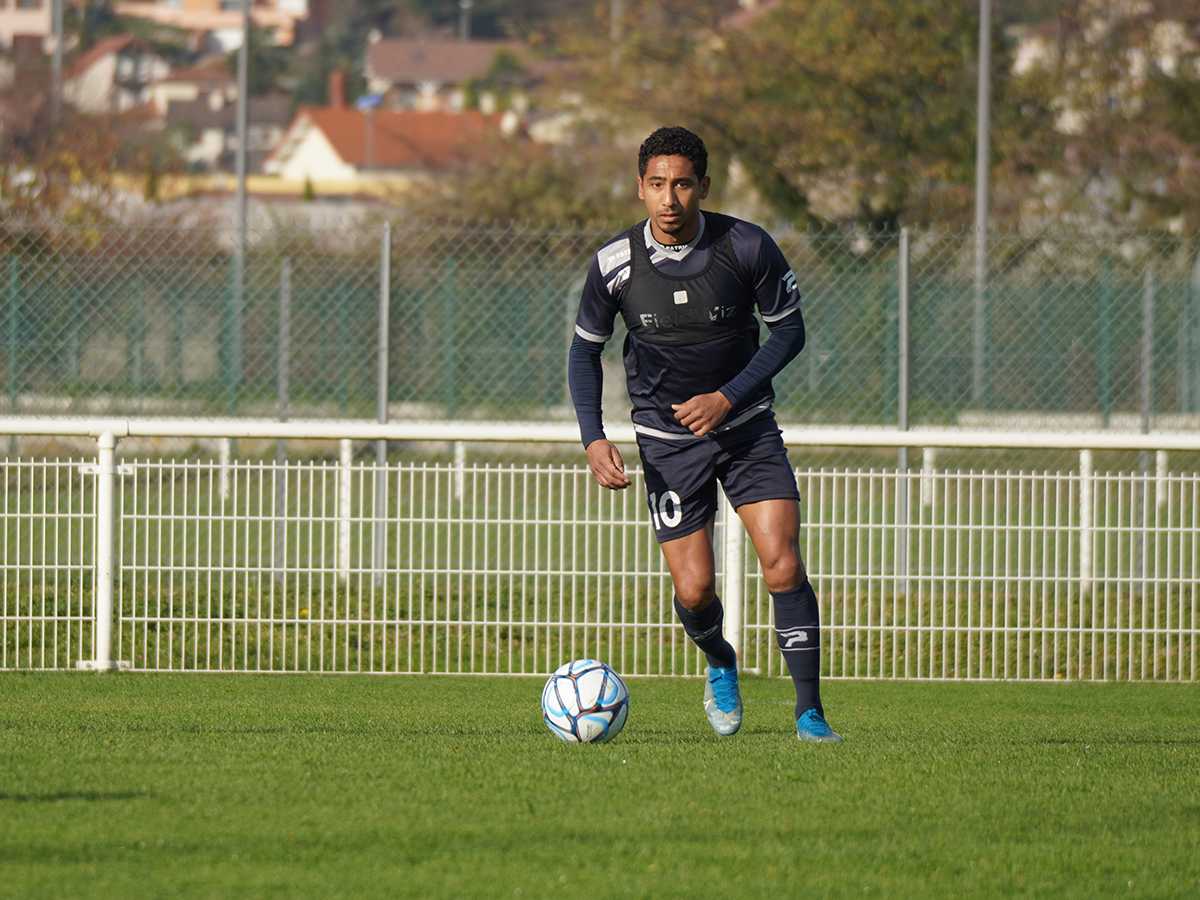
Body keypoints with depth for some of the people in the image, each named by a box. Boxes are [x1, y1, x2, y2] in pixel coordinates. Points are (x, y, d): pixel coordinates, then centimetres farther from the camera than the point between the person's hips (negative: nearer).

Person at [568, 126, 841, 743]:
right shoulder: (615, 264, -12)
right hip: (667, 437, 0)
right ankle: (720, 667, 30)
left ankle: (809, 711, -7)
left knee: (782, 564, -15)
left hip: (745, 423, 0)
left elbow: (788, 331, -3)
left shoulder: (747, 247, -14)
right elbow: (585, 349, 3)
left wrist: (728, 397, -14)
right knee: (694, 591, -4)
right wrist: (594, 439, -8)